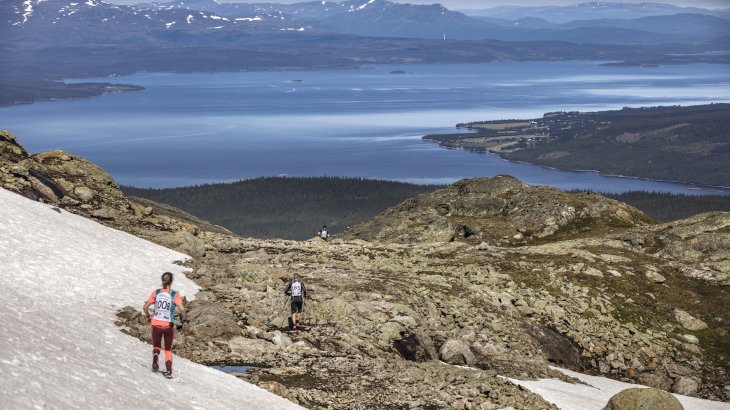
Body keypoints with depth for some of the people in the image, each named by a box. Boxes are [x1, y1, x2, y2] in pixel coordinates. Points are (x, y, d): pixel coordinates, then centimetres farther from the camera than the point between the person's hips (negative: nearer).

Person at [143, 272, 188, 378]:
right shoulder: (175, 295, -11)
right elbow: (182, 310, -19)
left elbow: (145, 307, -2)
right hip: (168, 326, -1)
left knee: (156, 346, 22)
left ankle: (155, 355, -11)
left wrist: (148, 317, 16)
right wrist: (184, 320, 0)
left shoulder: (156, 292, -5)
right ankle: (169, 371, 6)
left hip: (156, 324, 1)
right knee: (168, 350, 19)